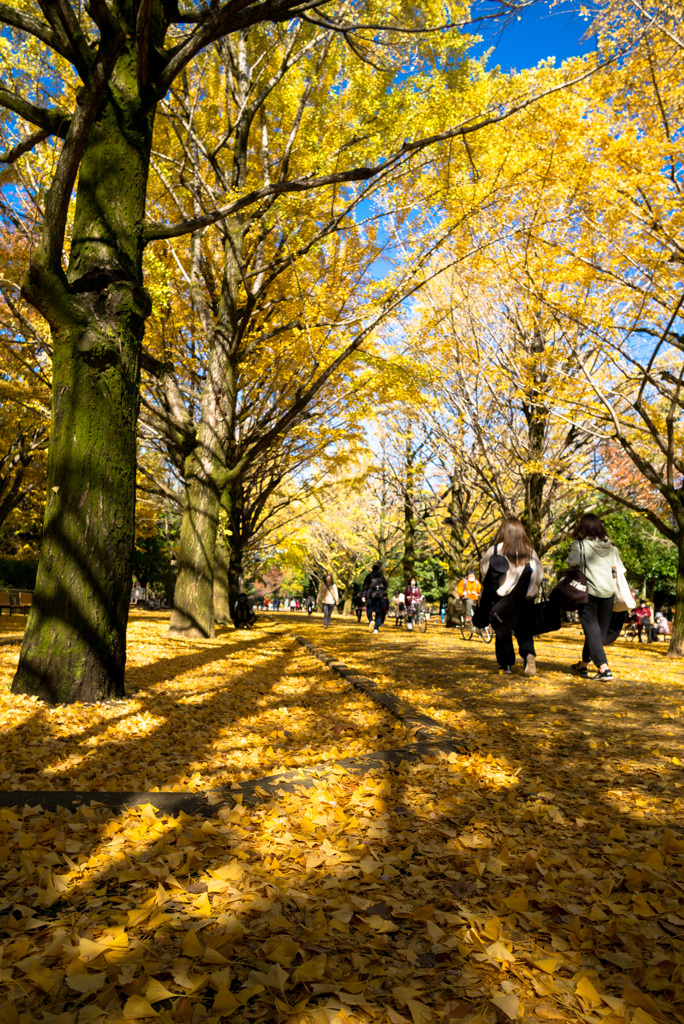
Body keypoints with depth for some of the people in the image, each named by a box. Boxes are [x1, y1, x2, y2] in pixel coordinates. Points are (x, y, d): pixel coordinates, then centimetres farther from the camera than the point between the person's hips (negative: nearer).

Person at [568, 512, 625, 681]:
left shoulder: (580, 545, -7)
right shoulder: (611, 546, 10)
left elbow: (572, 564, -14)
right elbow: (618, 569, 12)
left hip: (589, 591, -5)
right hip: (608, 591, 5)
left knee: (592, 629, -1)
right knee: (600, 630, 14)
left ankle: (604, 668, -12)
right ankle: (583, 665, 26)